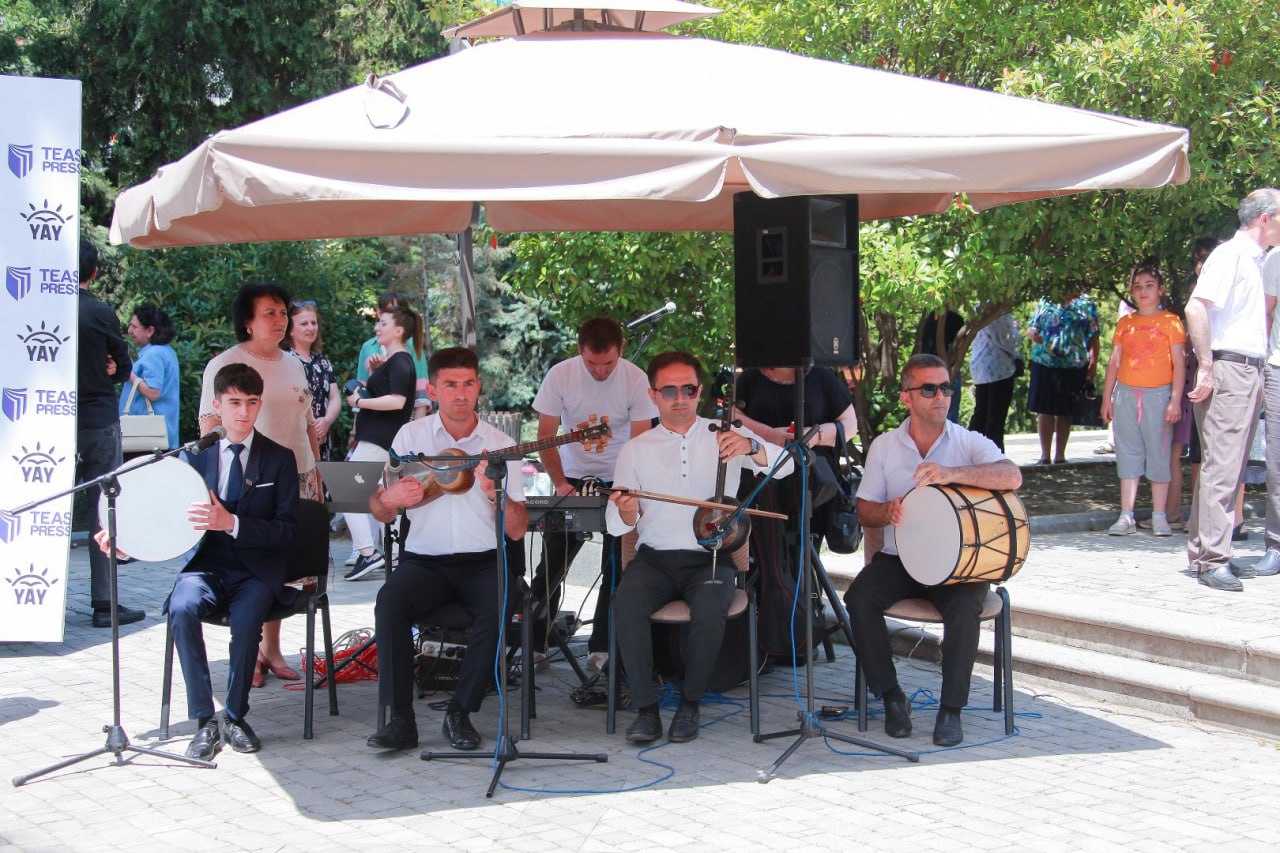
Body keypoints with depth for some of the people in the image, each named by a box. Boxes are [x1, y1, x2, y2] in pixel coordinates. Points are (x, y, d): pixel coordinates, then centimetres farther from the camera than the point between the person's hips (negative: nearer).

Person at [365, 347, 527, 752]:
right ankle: (400, 719, -22)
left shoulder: (500, 445, 4)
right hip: (425, 561, 0)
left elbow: (518, 530, 0)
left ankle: (460, 712, -15)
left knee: (498, 608, -31)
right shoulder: (410, 435, 6)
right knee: (390, 603, -30)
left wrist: (496, 493, -19)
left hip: (484, 562, 0)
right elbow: (379, 512, 4)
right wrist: (390, 499, -20)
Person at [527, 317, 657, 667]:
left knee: (616, 569, -3)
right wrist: (560, 483, -18)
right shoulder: (559, 376, -12)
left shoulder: (636, 380, -14)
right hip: (572, 478, 1)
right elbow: (546, 435, -7)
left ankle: (601, 646, 8)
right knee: (552, 562, 0)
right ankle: (534, 642, 11)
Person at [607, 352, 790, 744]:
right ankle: (646, 708, -17)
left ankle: (689, 704, -9)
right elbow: (615, 525, 6)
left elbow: (784, 465, -8)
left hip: (710, 558, -1)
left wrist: (750, 447, -29)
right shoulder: (635, 450, 11)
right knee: (626, 603, -30)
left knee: (709, 609, -32)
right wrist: (626, 514, -19)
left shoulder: (726, 437, 7)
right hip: (654, 557, 1)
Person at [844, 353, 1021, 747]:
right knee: (859, 600, -25)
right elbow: (864, 509, 6)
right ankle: (892, 697, -6)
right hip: (899, 557, 2)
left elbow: (1012, 477, -22)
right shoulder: (884, 446, 5)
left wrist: (950, 473, -36)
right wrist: (887, 512, -20)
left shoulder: (970, 443, -3)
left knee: (964, 608, -32)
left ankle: (951, 709, -15)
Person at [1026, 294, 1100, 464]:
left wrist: (1093, 364, -7)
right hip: (1044, 364, 1)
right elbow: (1031, 327, 15)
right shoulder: (1045, 301, 12)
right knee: (1044, 411, 0)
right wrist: (1032, 333, -9)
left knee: (1065, 412, 6)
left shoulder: (1086, 305, 6)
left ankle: (1060, 455, 15)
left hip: (1074, 367, -1)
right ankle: (1045, 456, 6)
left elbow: (1093, 338, 3)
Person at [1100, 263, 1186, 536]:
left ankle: (1159, 516, 5)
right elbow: (1114, 361, 13)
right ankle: (1126, 516, 5)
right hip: (1126, 394, 3)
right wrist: (1107, 398, 8)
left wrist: (1175, 400, -10)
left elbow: (1178, 363, -2)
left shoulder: (1170, 321, 1)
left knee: (1159, 453, -2)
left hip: (1158, 394, -3)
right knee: (1128, 453, 3)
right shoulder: (1125, 323, 12)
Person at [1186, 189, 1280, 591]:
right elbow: (1196, 307, -19)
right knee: (1221, 467, -10)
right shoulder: (1231, 254, -9)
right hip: (1228, 369, -9)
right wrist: (1206, 367, -21)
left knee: (1229, 468, 10)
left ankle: (1203, 551, 16)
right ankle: (1213, 559, -9)